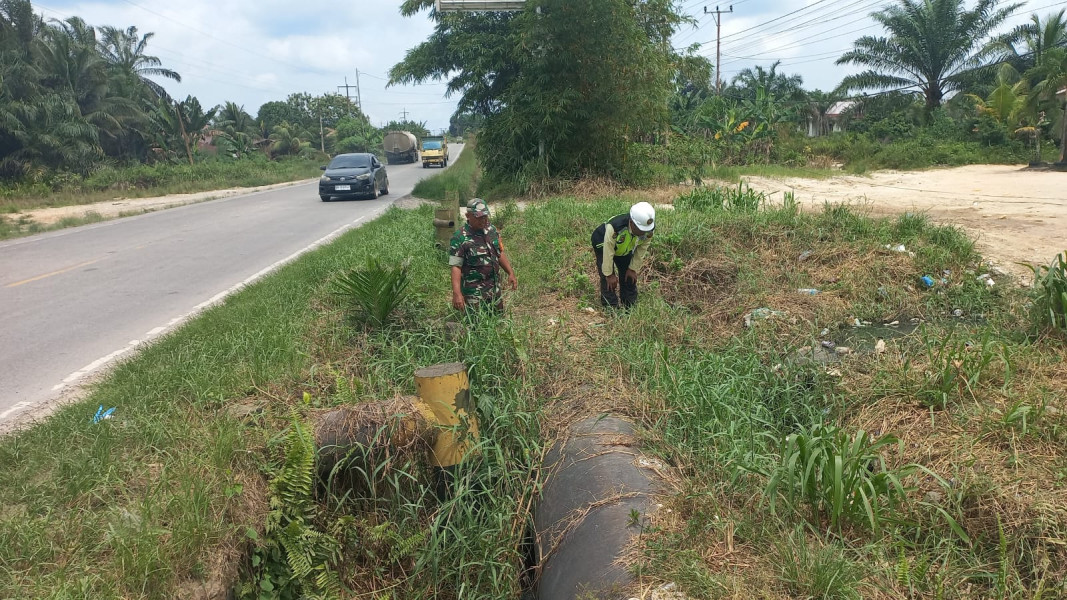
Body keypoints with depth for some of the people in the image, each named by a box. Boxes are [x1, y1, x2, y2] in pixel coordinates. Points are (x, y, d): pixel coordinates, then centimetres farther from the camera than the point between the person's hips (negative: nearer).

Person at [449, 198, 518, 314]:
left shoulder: (492, 230, 5)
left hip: (495, 289, 6)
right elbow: (455, 266, -18)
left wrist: (511, 273, 10)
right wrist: (457, 293, -26)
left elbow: (500, 253, 17)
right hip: (474, 293, -6)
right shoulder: (459, 238, -15)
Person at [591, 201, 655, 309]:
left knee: (630, 276, 6)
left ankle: (630, 307, 20)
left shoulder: (649, 229, -31)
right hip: (603, 244, -5)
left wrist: (633, 269, -10)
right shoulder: (614, 228, -47)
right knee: (608, 280, -14)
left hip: (625, 249, 5)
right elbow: (608, 253, -35)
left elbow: (642, 249, -15)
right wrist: (609, 274, -25)